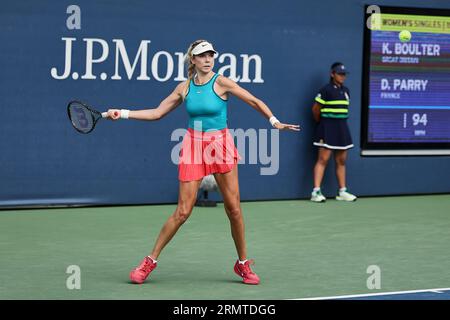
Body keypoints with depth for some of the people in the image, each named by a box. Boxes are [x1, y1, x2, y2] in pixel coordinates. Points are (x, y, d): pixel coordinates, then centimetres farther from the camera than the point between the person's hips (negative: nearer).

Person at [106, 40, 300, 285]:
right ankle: (150, 261, 9)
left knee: (233, 209, 0)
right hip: (193, 145, 1)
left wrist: (275, 121, -13)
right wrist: (122, 113, 3)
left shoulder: (221, 83, -6)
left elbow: (255, 102, -2)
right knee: (182, 211, -3)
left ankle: (243, 264, 16)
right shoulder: (184, 88, 3)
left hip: (220, 145, -1)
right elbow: (156, 113, 8)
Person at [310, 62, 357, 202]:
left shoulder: (345, 91, 12)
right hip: (328, 128, -7)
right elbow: (315, 109, -5)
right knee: (323, 159, -9)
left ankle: (342, 192, 16)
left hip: (342, 128, 7)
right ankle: (316, 192, -10)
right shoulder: (326, 90, -10)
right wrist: (321, 122, 8)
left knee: (341, 161, 10)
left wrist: (340, 122, 12)